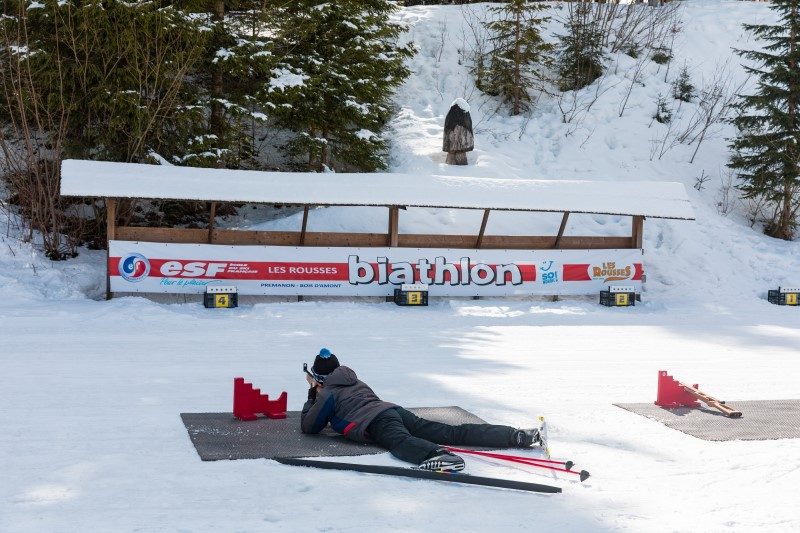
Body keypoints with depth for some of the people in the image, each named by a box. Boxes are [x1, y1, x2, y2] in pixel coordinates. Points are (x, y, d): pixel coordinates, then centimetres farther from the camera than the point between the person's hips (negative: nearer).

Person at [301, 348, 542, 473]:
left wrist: (312, 396, 35)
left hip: (376, 424, -7)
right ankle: (516, 436, -19)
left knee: (400, 442, -38)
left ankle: (436, 455, -75)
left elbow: (308, 426, 22)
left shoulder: (327, 395, 16)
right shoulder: (357, 383, 37)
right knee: (452, 432, -5)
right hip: (396, 410, 7)